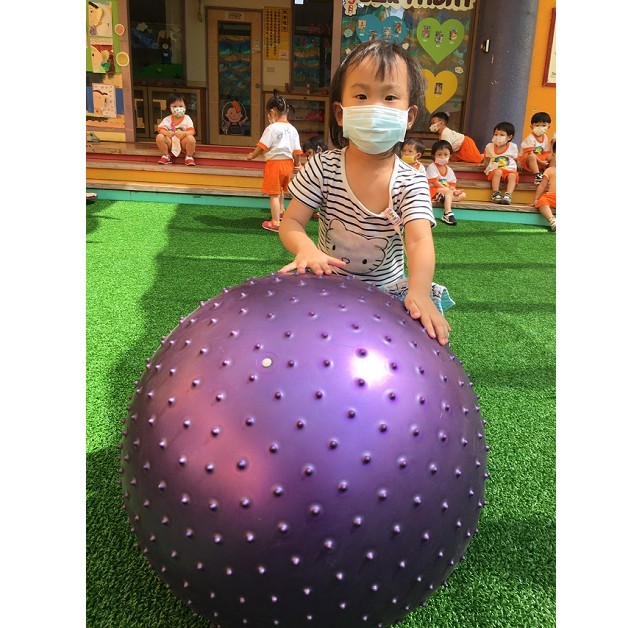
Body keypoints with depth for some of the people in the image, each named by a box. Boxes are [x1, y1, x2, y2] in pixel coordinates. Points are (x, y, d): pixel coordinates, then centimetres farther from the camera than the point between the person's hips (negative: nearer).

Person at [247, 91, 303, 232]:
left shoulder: (271, 128, -14)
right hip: (288, 163, 6)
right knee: (280, 189, 29)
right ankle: (281, 211, 47)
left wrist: (252, 155, 5)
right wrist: (297, 163, 21)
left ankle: (275, 223, 5)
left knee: (274, 194, 1)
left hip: (274, 163, -6)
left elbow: (262, 147, -13)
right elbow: (297, 151, 4)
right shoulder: (292, 129, 3)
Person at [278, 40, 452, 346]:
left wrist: (419, 292, -46)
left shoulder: (411, 182, -12)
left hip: (386, 288, 0)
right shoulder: (323, 167, -9)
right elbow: (291, 222, -10)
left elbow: (419, 240, -26)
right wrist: (305, 249, -35)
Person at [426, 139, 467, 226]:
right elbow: (435, 182, -14)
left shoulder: (449, 170, 13)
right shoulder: (431, 167, -6)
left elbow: (452, 184, 7)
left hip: (447, 190, 7)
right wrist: (447, 189, -20)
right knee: (449, 192, -32)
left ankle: (443, 198, -31)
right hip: (433, 190, -7)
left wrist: (453, 190, -18)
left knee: (463, 194, -8)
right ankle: (448, 214, -45)